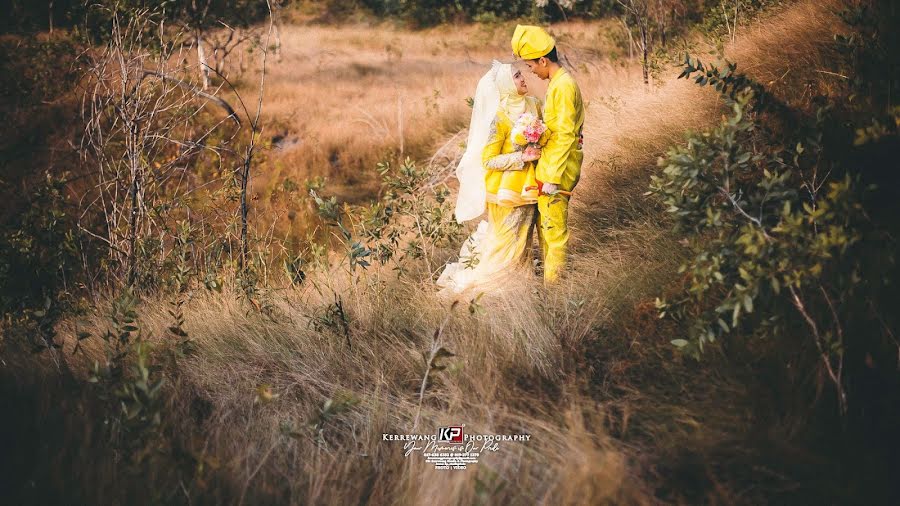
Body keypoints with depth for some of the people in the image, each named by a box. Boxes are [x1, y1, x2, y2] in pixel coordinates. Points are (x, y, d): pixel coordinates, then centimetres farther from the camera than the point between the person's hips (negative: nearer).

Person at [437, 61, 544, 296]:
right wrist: (522, 157, -24)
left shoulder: (534, 105, 1)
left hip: (528, 186, 7)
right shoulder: (500, 117, -20)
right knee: (504, 241, 2)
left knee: (522, 238, 17)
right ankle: (463, 281, 16)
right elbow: (489, 160, -17)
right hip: (507, 190, -7)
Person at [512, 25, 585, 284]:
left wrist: (552, 178, -22)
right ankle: (549, 278, 25)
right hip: (548, 165, 10)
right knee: (544, 225, 16)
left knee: (554, 229, -4)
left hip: (556, 169, -10)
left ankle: (554, 285, 3)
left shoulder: (563, 86, -18)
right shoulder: (559, 82, 14)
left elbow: (565, 136, -22)